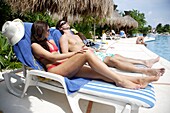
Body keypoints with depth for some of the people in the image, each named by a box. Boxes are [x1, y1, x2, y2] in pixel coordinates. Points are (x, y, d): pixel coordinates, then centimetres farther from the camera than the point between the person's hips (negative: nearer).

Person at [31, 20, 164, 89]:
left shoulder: (50, 41, 27)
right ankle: (120, 80, -27)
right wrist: (75, 53, -16)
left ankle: (138, 80, -20)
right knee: (87, 53, -27)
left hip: (66, 67, 7)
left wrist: (73, 56, 2)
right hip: (55, 70, -6)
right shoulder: (35, 45, 4)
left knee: (100, 73, -14)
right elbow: (52, 57, -11)